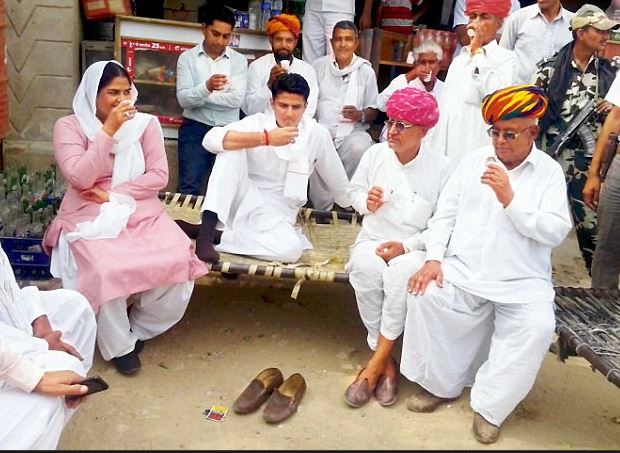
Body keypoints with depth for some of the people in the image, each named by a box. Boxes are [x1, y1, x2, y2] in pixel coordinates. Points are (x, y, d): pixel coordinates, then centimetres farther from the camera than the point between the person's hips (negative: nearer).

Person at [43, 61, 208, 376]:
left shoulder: (145, 124, 4)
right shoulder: (69, 126, -2)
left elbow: (159, 176, -3)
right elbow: (79, 179, -16)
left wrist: (112, 195, -12)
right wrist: (108, 131, -20)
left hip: (140, 211, 3)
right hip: (90, 217, -2)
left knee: (177, 262, -24)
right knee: (106, 271, -33)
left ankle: (138, 328, 6)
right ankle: (118, 345, -4)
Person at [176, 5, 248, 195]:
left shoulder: (239, 60, 3)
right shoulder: (187, 57, 2)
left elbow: (236, 99, -11)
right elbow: (183, 99, -10)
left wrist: (197, 97, -8)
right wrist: (206, 88, -29)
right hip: (195, 130, -1)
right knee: (189, 188, -5)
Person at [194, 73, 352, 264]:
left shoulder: (317, 134, -4)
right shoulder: (257, 123, -8)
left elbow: (338, 182, 10)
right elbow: (211, 139, -27)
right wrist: (265, 138, -34)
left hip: (275, 215, 1)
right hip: (243, 201, -1)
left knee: (291, 249, -33)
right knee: (231, 150, -26)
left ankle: (217, 236, -22)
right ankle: (206, 230, -33)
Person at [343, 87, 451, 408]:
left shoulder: (441, 167, -7)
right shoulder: (375, 154, 2)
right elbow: (355, 191, 16)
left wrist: (406, 246, -19)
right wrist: (366, 202, -8)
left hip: (415, 247, -2)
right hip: (372, 240, 3)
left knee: (402, 274, -37)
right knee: (366, 270, -33)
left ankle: (376, 361, -21)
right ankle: (385, 359, -18)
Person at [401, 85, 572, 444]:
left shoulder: (550, 172, 3)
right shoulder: (475, 160, 9)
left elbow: (556, 232, -9)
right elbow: (445, 213, 5)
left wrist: (510, 199, -19)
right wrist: (434, 258, -9)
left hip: (522, 282, -1)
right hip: (463, 270, 2)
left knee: (538, 328, -27)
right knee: (425, 296, -23)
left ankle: (490, 406, -6)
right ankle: (441, 384, -1)